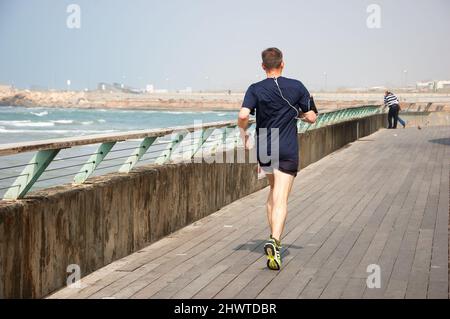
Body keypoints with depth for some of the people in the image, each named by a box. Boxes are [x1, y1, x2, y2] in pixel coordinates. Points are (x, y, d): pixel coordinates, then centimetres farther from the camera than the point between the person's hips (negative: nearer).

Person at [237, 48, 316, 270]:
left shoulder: (255, 89, -4)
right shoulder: (296, 87, -2)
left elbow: (243, 116, -17)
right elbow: (311, 118, 4)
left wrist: (243, 133, 2)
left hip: (264, 149, 2)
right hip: (288, 151, -2)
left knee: (273, 190, 24)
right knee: (281, 199, -7)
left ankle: (273, 238, 23)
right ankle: (275, 242, -26)